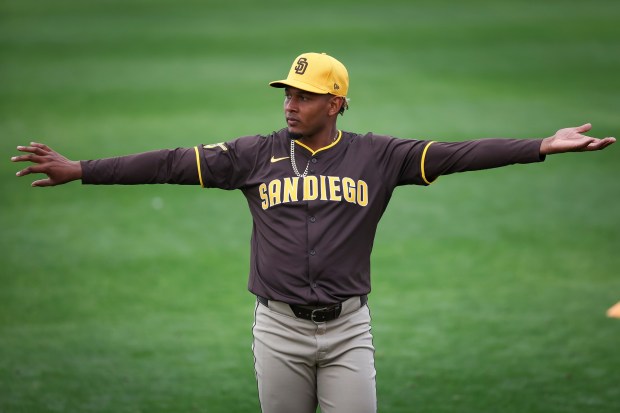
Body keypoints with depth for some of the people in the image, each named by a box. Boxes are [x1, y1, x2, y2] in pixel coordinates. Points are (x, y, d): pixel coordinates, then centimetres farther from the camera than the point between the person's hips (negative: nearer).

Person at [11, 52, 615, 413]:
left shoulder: (376, 156, -1)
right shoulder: (257, 155, 2)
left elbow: (455, 154, -8)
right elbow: (173, 163, -3)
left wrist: (542, 147, -19)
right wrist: (80, 170, -9)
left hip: (348, 330, -1)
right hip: (279, 328, 1)